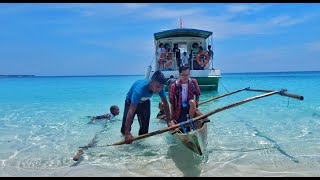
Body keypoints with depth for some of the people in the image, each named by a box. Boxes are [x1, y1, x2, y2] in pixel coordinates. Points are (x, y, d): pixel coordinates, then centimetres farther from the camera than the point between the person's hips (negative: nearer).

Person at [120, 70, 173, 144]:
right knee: (126, 125, -6)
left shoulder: (160, 87, -30)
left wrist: (169, 121, -19)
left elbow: (165, 103, -15)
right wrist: (127, 133, -47)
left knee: (145, 126, -1)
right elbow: (131, 111, -46)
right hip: (131, 101, -4)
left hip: (145, 102, 4)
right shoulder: (139, 88, -44)